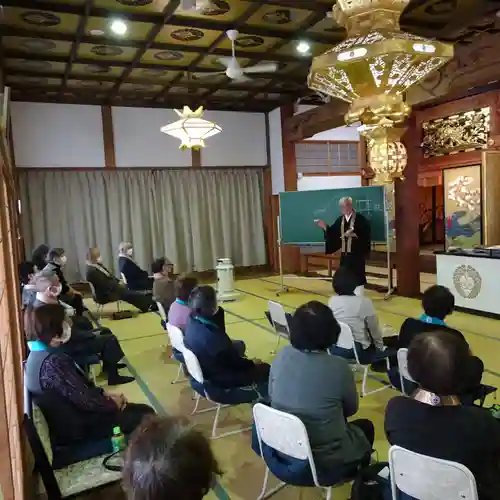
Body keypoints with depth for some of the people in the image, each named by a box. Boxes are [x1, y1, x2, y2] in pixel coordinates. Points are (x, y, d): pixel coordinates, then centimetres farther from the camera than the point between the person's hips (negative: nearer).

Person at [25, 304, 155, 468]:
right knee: (144, 414, -4)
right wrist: (113, 403, -10)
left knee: (137, 409, 14)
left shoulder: (38, 354, 0)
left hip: (67, 419, 9)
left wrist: (104, 394, 1)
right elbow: (84, 399, -27)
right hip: (75, 429, -9)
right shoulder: (53, 362, -31)